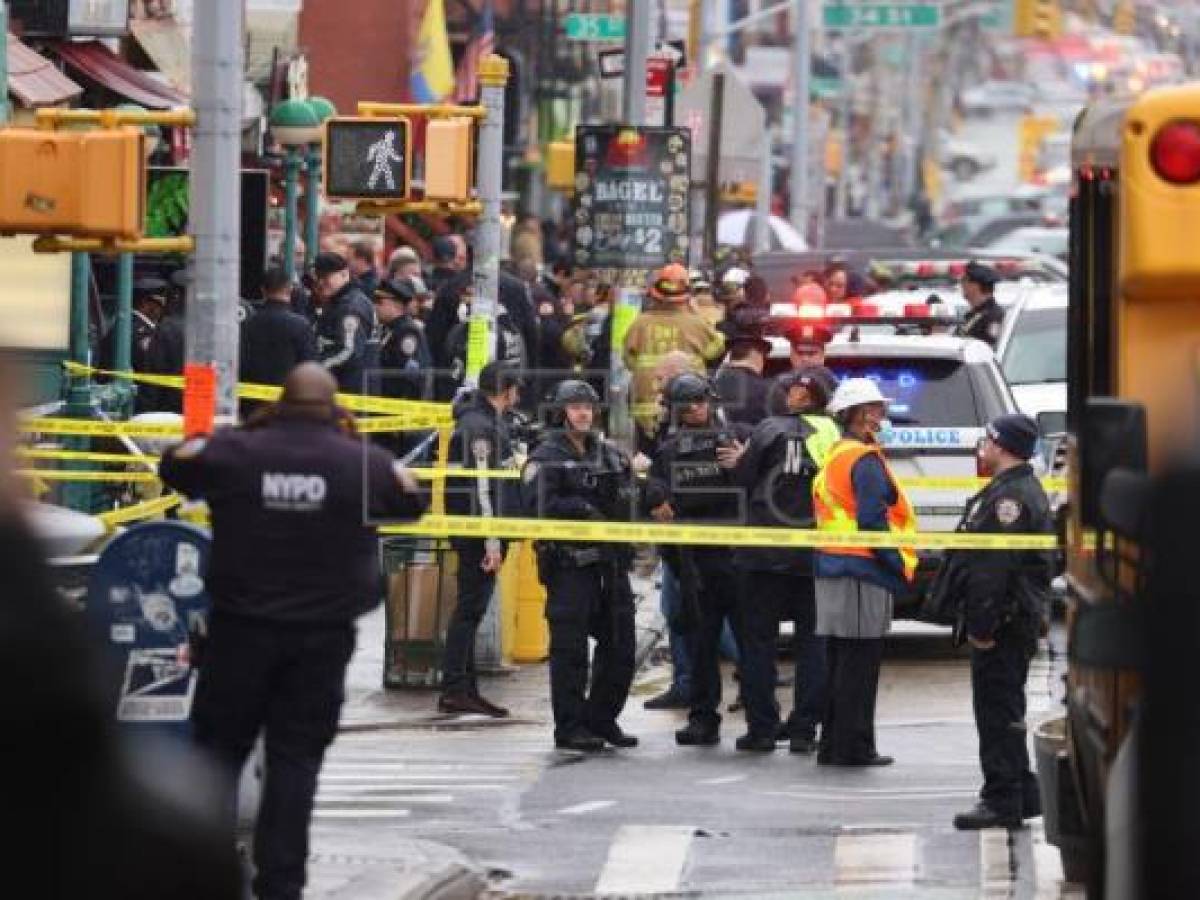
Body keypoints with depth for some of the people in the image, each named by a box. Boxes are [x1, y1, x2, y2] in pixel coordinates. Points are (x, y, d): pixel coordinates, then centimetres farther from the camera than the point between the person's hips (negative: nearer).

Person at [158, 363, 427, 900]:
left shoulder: (235, 451, -4)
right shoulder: (362, 463, -4)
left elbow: (174, 467, 13)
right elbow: (412, 500, 14)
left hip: (241, 628, 0)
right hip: (323, 635, 0)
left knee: (220, 748, 8)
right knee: (296, 758, 6)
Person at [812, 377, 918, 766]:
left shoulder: (834, 457, 17)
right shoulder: (865, 460, -13)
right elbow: (872, 522, -19)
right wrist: (900, 565, -12)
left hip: (831, 569, 9)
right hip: (863, 573, -9)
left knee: (839, 662, 13)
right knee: (860, 665, -5)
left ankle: (833, 744, 17)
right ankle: (853, 746, -4)